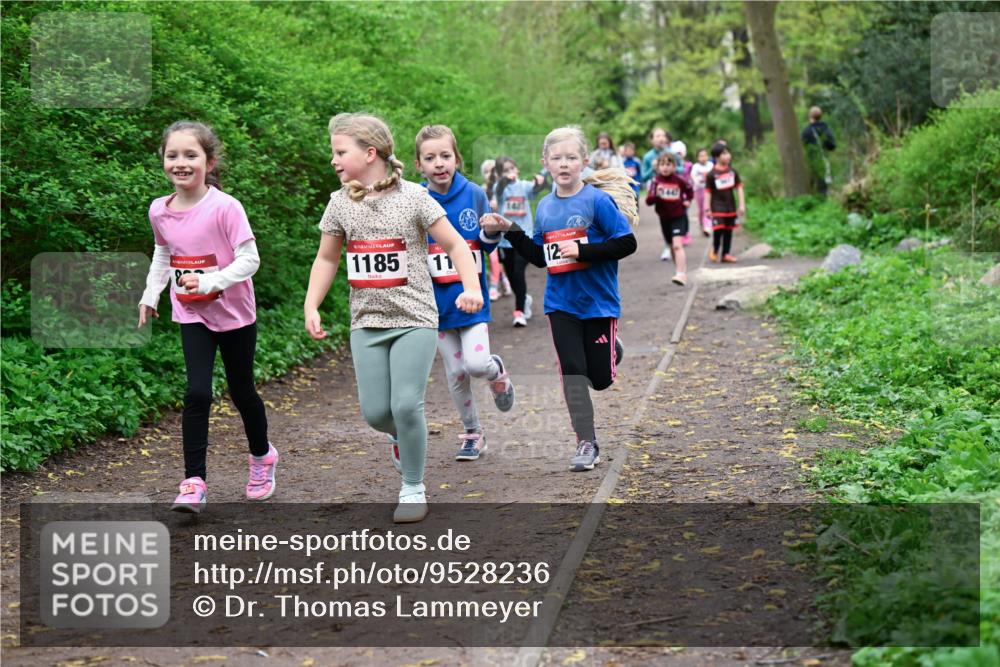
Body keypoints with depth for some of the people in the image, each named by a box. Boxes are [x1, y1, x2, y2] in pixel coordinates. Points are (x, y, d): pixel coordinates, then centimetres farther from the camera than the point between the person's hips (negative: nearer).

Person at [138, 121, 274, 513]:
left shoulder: (225, 207, -20)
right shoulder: (159, 211, -4)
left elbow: (249, 259, -20)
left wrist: (208, 281, -31)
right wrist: (150, 295, 7)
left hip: (234, 314, -3)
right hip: (192, 316, 3)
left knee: (241, 392, 12)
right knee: (197, 393, -11)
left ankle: (262, 456, 39)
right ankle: (194, 481, -7)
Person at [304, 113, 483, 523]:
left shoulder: (413, 197, -7)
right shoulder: (341, 203, 3)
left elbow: (455, 245, -4)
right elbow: (326, 259, 14)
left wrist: (471, 287, -18)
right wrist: (311, 307, 3)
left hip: (415, 319, -4)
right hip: (367, 322, 4)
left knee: (406, 405, -13)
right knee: (375, 412, -1)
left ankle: (413, 490, 4)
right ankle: (404, 436, 35)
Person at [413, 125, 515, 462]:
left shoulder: (474, 195, -5)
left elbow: (487, 245, 5)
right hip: (438, 300, 1)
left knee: (477, 363, -16)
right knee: (455, 373, 8)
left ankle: (497, 371, 21)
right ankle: (473, 433, 28)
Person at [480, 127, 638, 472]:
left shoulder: (598, 200, -12)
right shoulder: (545, 207, 5)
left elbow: (627, 243, -15)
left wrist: (583, 251, -22)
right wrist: (510, 231, 3)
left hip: (598, 301, -4)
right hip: (561, 303, 4)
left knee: (600, 378, 6)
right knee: (572, 373, -2)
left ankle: (612, 350, 41)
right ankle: (586, 443, 7)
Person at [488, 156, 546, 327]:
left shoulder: (524, 186, 0)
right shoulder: (500, 187, -3)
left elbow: (535, 189, -18)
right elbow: (498, 190, -25)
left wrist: (540, 181, -41)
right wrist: (506, 179, -47)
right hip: (505, 239, 2)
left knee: (518, 273, -14)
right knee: (511, 275, 13)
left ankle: (519, 311, -7)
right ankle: (525, 299, 40)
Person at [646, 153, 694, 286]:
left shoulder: (679, 180, -7)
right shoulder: (656, 181, -5)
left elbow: (690, 190, 15)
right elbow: (648, 201, -12)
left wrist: (688, 200, 1)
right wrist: (656, 194, -28)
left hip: (679, 217, -3)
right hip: (664, 218, 3)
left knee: (677, 245, -20)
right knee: (672, 247, 14)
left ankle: (681, 274, -26)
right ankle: (682, 271, 31)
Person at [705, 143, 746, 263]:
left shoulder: (732, 172, 3)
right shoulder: (711, 174, -9)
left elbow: (739, 188, 8)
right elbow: (708, 192, -5)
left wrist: (742, 204, 4)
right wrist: (707, 208, -6)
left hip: (731, 207, 4)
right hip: (717, 207, -4)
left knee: (728, 230, 7)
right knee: (718, 230, -11)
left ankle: (725, 254, 16)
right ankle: (714, 250, 14)